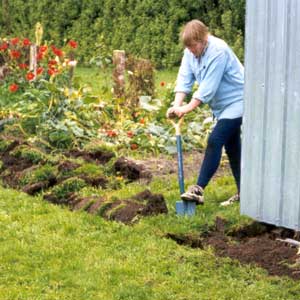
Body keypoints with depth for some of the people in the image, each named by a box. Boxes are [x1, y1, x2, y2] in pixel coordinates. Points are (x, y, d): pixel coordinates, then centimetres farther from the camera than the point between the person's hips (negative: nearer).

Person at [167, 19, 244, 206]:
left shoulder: (218, 51, -26)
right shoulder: (191, 51, 0)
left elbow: (209, 86, -28)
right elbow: (185, 78, -5)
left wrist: (188, 108, -28)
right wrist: (177, 104, -20)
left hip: (236, 101, -9)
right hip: (222, 105, 9)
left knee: (215, 141, -18)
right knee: (232, 147, 12)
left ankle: (198, 190, -20)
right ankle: (243, 193, 19)